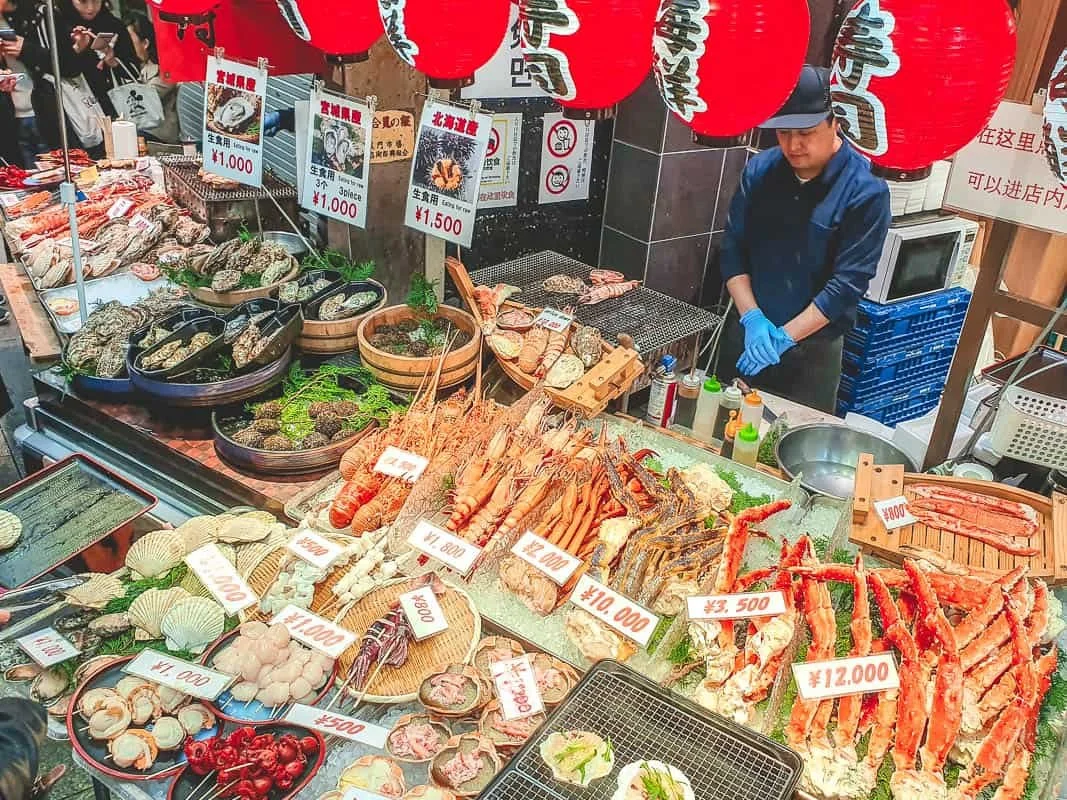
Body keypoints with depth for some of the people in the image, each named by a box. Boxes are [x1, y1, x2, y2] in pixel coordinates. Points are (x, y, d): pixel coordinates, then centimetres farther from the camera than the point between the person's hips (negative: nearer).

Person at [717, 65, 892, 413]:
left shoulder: (866, 191, -15)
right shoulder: (759, 170, -3)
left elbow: (848, 282, -17)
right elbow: (733, 248, -2)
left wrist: (785, 336, -20)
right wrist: (752, 318, -15)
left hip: (812, 347, -4)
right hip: (745, 331, 4)